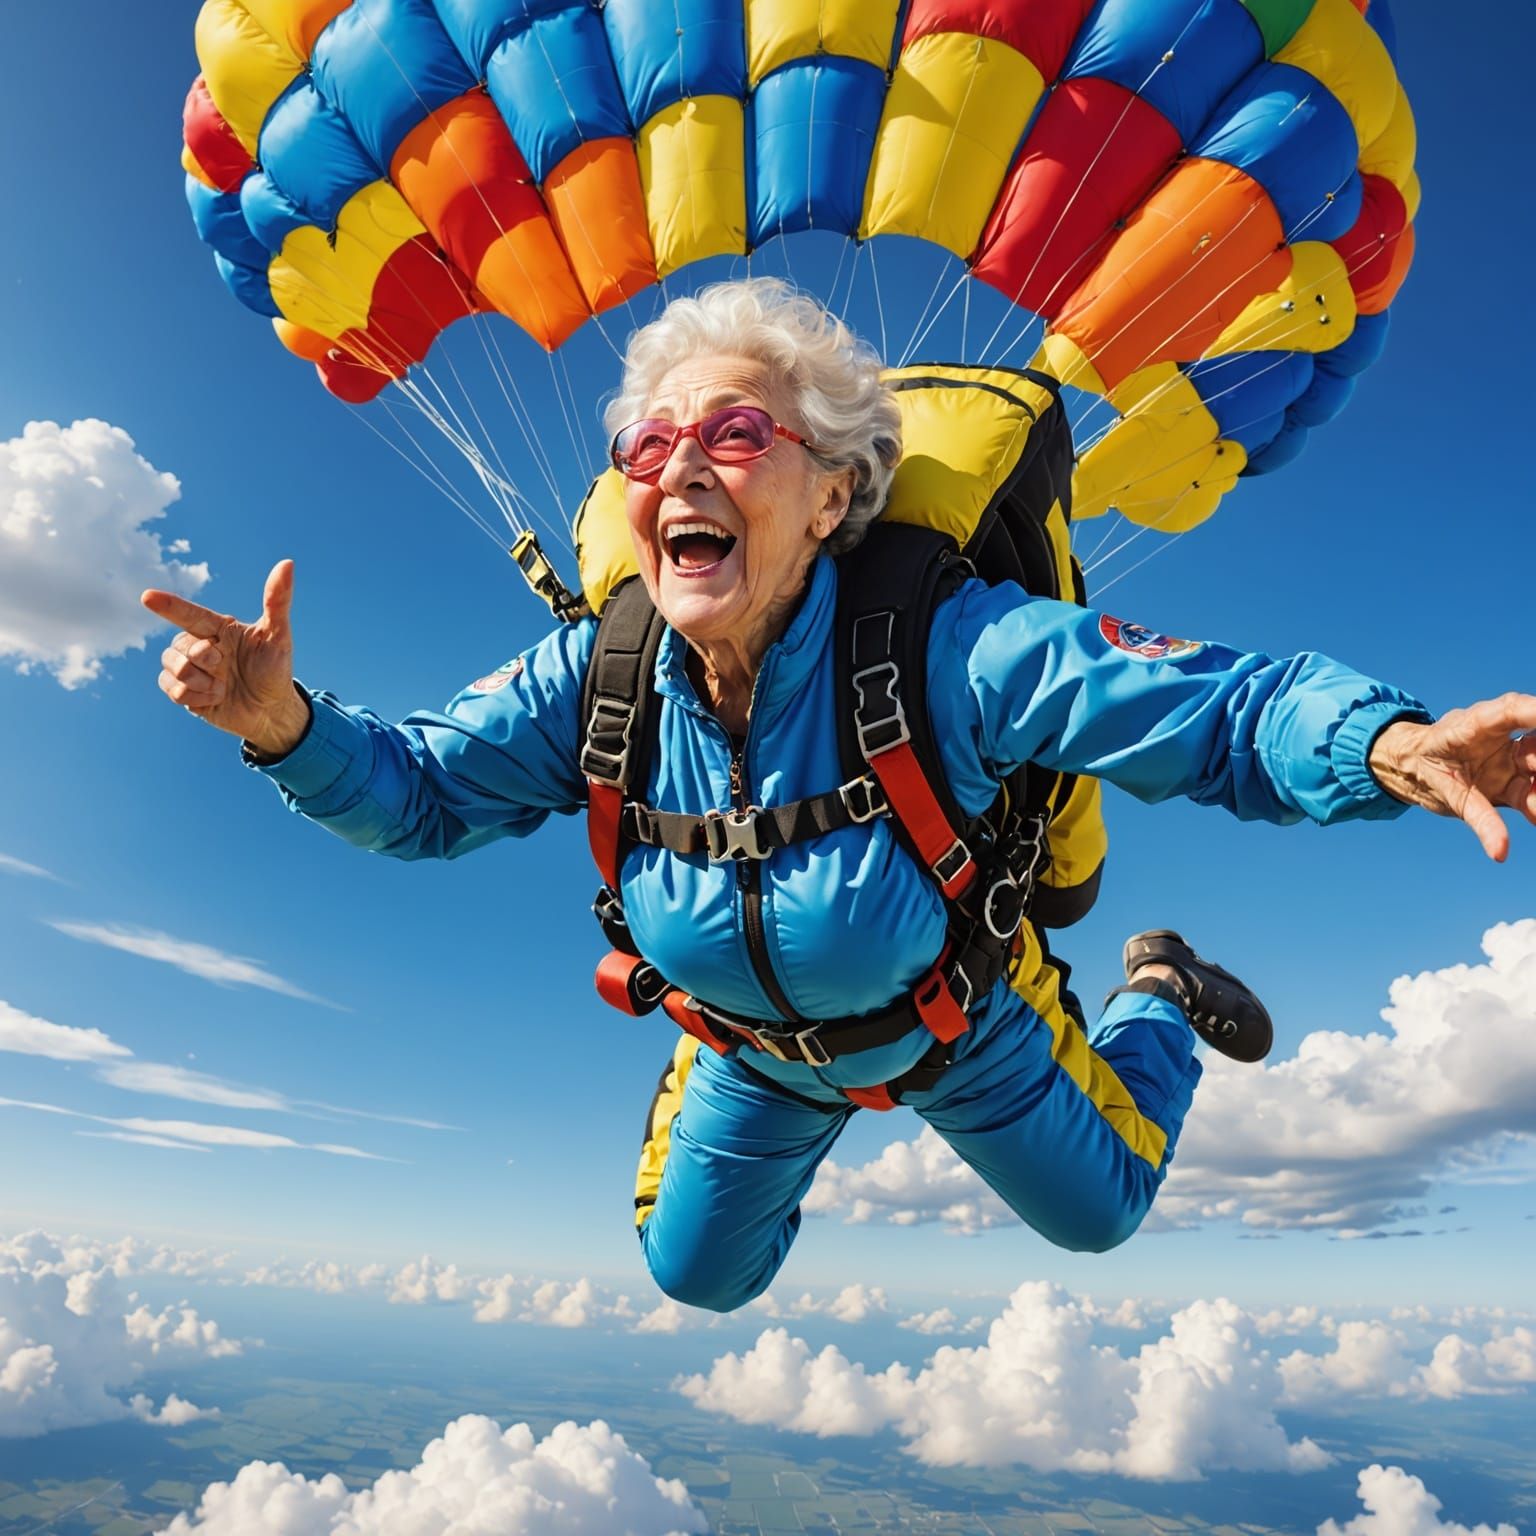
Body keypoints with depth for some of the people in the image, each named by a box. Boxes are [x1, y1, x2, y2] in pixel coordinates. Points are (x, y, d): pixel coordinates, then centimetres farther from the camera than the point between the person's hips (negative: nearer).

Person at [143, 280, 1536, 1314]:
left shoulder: (948, 651, -37)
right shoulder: (594, 680, -26)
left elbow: (1234, 709, -35)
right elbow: (419, 793, -15)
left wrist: (1393, 745, -56)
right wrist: (289, 726, -35)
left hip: (949, 1021, -2)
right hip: (752, 1048, 3)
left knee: (1101, 1211, 25)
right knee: (696, 1277, 27)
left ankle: (1155, 995, 50)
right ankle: (826, 1119, 55)